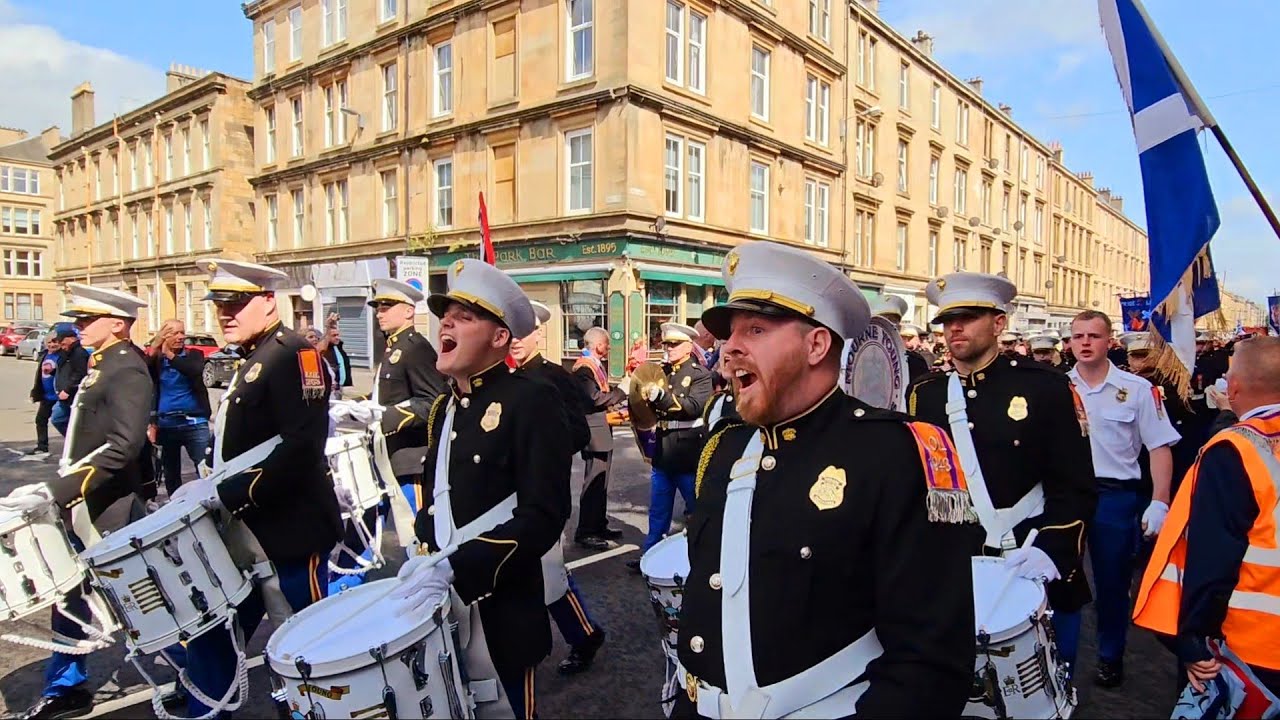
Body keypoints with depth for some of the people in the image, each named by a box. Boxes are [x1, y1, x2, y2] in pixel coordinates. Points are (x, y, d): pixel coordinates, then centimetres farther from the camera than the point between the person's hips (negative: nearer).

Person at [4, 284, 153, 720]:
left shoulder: (127, 371, -19)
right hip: (87, 504, 10)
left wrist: (55, 489, -32)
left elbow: (123, 445, -30)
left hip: (110, 508, -10)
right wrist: (59, 489, 17)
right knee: (70, 592, 17)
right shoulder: (103, 365, 12)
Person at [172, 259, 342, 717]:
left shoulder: (293, 353, -15)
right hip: (242, 532, 9)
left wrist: (228, 494, -23)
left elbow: (302, 447, -26)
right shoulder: (249, 361, 15)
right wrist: (207, 489, 8)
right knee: (209, 638, 17)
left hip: (289, 534, -9)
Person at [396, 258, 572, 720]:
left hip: (499, 613, -7)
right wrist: (424, 558, 4)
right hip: (438, 604, 7)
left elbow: (544, 516, -21)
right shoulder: (444, 408, 10)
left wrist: (456, 568, -26)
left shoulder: (531, 401, -15)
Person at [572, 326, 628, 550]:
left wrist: (616, 398, 6)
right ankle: (585, 532, 1)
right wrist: (622, 392, -15)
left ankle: (600, 526, 25)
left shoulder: (595, 365, 16)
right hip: (594, 433, -10)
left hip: (602, 432, 10)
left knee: (601, 483, 16)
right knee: (593, 484, -6)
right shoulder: (584, 367, -16)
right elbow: (595, 398, -24)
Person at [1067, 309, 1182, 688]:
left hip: (1116, 497, -1)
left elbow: (1160, 448, -3)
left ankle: (1110, 657, 31)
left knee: (1113, 581, 11)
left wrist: (1159, 503, -10)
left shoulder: (1136, 389, -3)